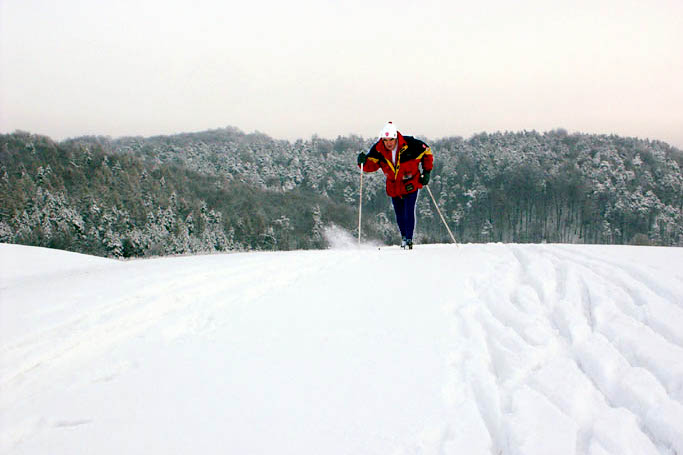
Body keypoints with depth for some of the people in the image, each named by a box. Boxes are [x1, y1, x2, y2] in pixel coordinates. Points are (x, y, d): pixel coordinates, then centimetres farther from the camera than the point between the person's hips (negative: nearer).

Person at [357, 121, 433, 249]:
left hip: (410, 184, -3)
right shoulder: (378, 149, -14)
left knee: (408, 213, -12)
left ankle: (409, 239, 0)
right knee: (399, 215, 10)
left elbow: (427, 152, -6)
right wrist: (363, 161, -33)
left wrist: (427, 171, -8)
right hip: (394, 186, 3)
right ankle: (404, 237, 31)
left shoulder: (410, 144, -21)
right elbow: (371, 165, -10)